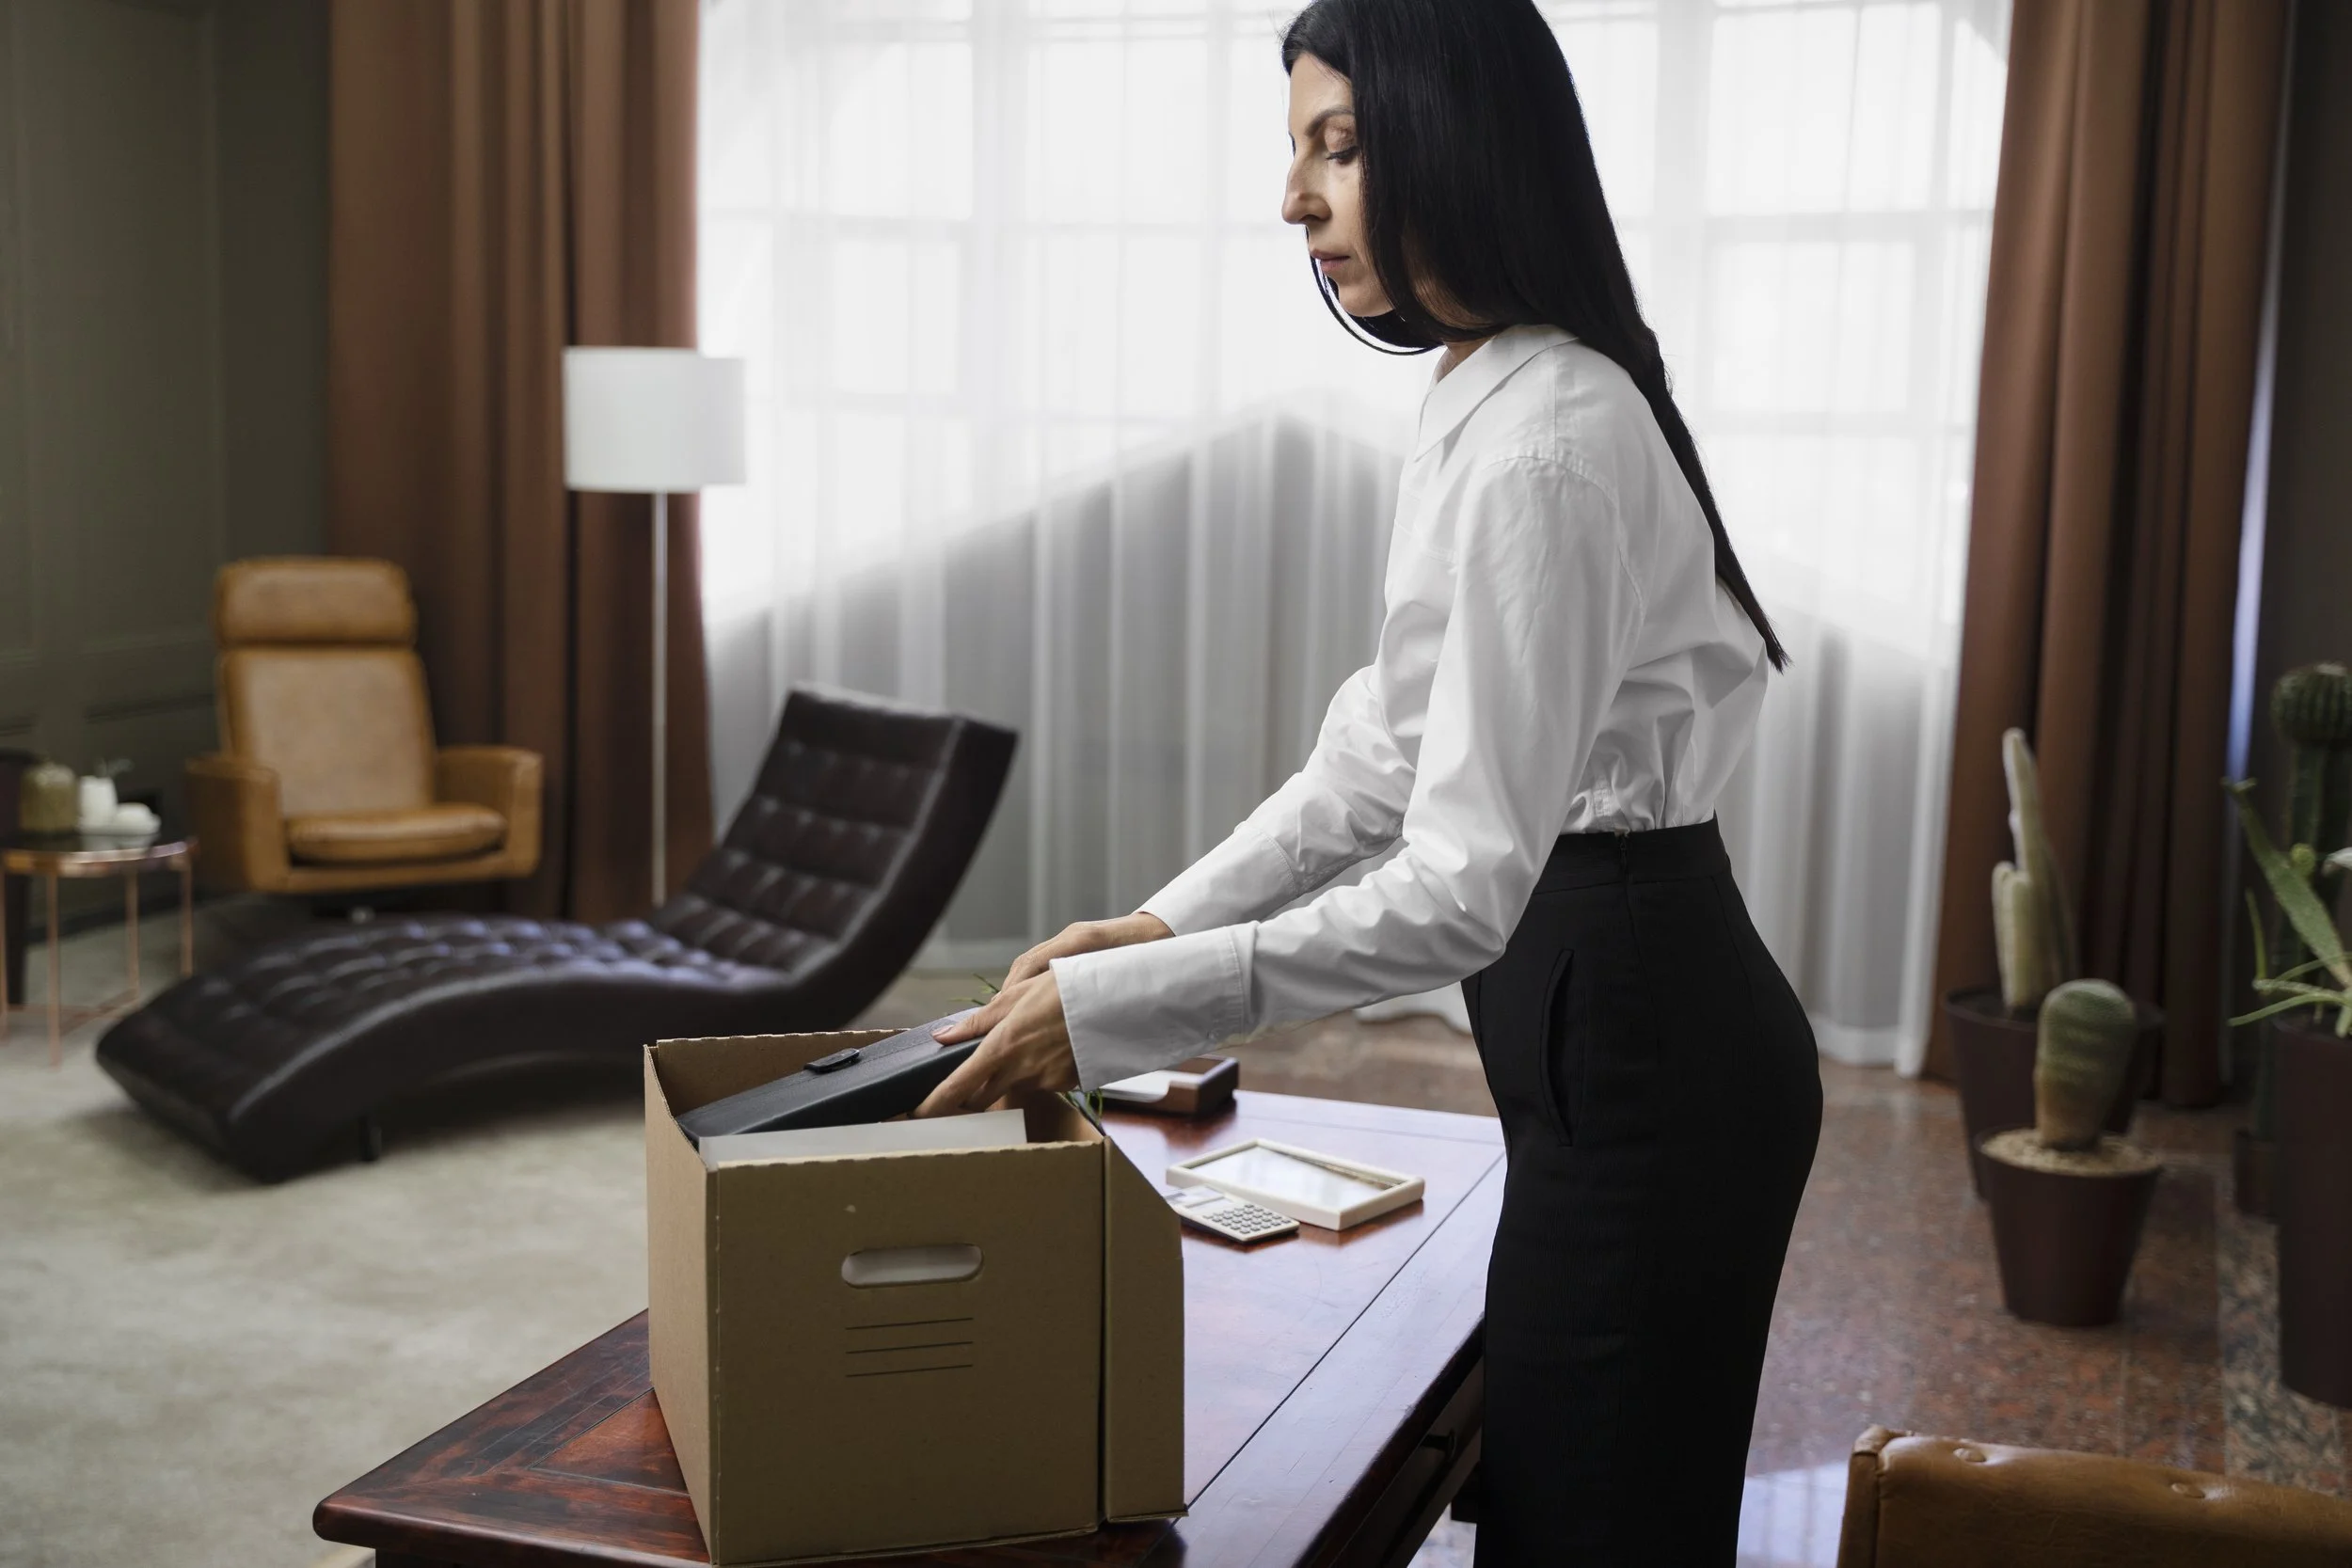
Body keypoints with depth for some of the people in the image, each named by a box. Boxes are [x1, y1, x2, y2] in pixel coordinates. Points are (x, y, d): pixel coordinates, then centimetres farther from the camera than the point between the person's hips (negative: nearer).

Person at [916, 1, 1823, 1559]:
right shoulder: (1479, 405, 9)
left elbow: (1463, 887, -28)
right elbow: (1387, 749, 15)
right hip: (1608, 1018, 10)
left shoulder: (1545, 447, -24)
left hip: (1642, 1046, -10)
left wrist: (1111, 1006, -26)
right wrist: (1171, 915, 8)